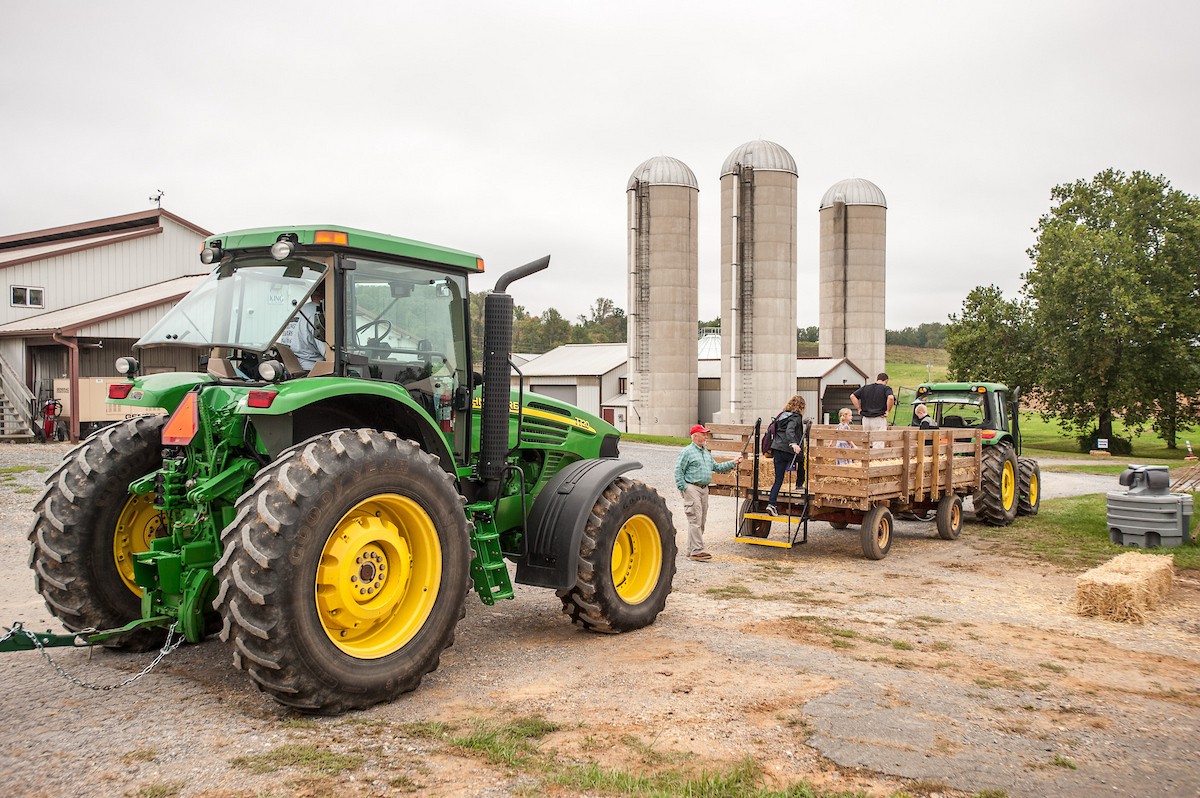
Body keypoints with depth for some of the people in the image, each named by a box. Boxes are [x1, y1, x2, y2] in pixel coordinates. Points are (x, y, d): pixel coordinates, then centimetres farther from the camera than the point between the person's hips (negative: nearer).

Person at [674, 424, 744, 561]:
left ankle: (691, 550, 17)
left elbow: (717, 467, 23)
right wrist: (683, 487, -15)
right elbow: (678, 470, -10)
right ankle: (697, 551, -11)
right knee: (695, 520, -11)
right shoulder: (687, 452, -7)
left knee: (701, 521, 10)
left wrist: (733, 463, 14)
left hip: (704, 489, 9)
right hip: (692, 488, -9)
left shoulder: (707, 453, 19)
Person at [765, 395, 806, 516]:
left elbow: (774, 431, 26)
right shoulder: (796, 417, -5)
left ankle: (771, 504, -10)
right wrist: (793, 444, -36)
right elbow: (789, 430, -23)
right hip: (789, 450, -6)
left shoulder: (781, 415, 17)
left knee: (778, 479, 3)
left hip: (777, 448, 6)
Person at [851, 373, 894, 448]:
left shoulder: (865, 388, 10)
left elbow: (852, 396, 4)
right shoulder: (886, 388, -3)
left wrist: (859, 409, 7)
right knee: (878, 445, -3)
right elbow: (891, 398, -22)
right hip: (879, 419, -4)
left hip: (866, 419, 4)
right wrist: (888, 411, -11)